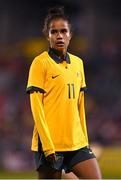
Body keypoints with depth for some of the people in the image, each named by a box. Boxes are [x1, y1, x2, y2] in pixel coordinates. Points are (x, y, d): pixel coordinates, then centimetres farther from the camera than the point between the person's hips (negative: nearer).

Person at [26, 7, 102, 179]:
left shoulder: (78, 63, 12)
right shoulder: (41, 62, -6)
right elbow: (36, 107, -10)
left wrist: (85, 139, 13)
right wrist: (47, 145, -16)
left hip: (77, 142, 6)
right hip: (50, 144, -6)